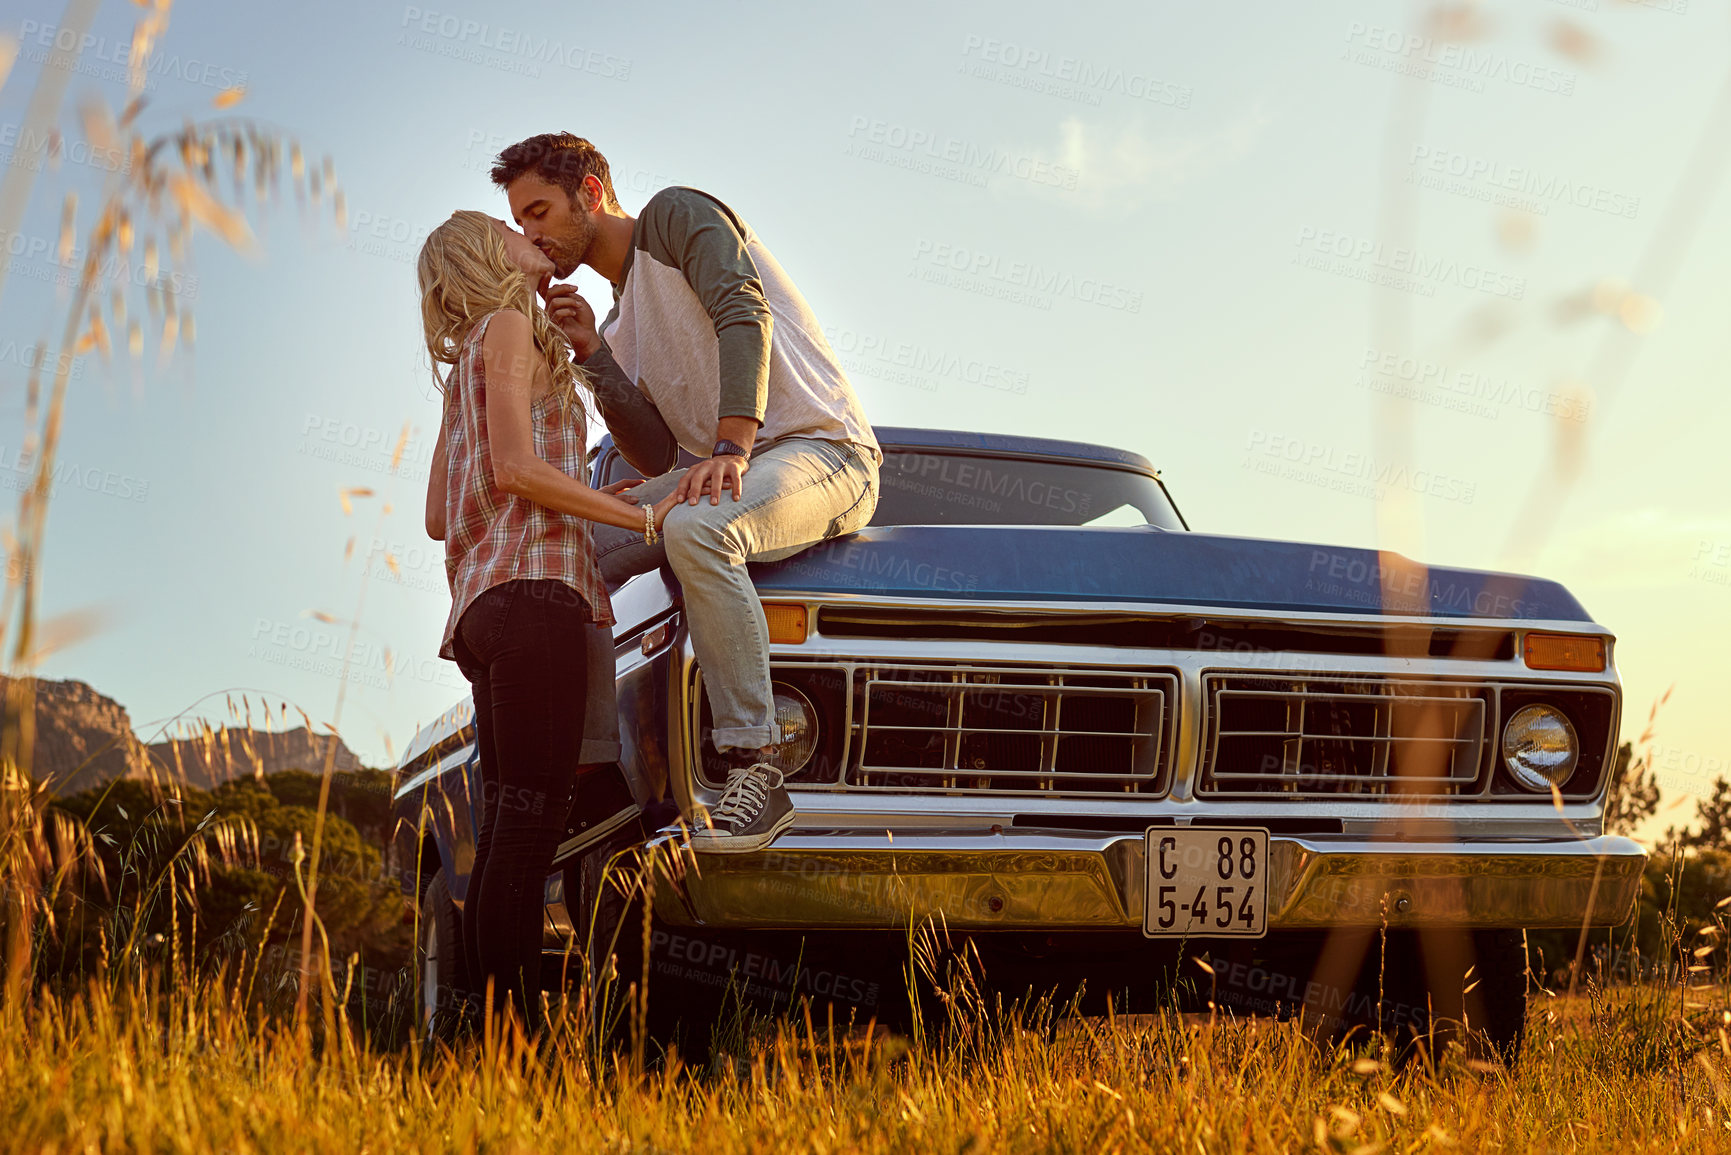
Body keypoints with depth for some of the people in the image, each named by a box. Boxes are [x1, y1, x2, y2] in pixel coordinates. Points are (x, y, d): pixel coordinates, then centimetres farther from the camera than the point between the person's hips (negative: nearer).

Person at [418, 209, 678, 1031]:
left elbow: (439, 517, 24)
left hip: (485, 607, 9)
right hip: (533, 589, -9)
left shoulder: (465, 367, 27)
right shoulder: (508, 329, 1)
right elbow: (515, 468, -11)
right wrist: (642, 518, -8)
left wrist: (578, 498, 27)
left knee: (507, 832, 3)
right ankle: (518, 1030, -20)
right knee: (528, 821, -15)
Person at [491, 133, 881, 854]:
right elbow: (656, 460, 12)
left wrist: (731, 448, -31)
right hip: (728, 470, 9)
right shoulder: (622, 322, 23)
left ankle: (755, 773, -34)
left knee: (696, 530, -37)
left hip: (822, 449, -9)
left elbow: (745, 315, -18)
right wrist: (593, 356, 2)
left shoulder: (676, 215, 1)